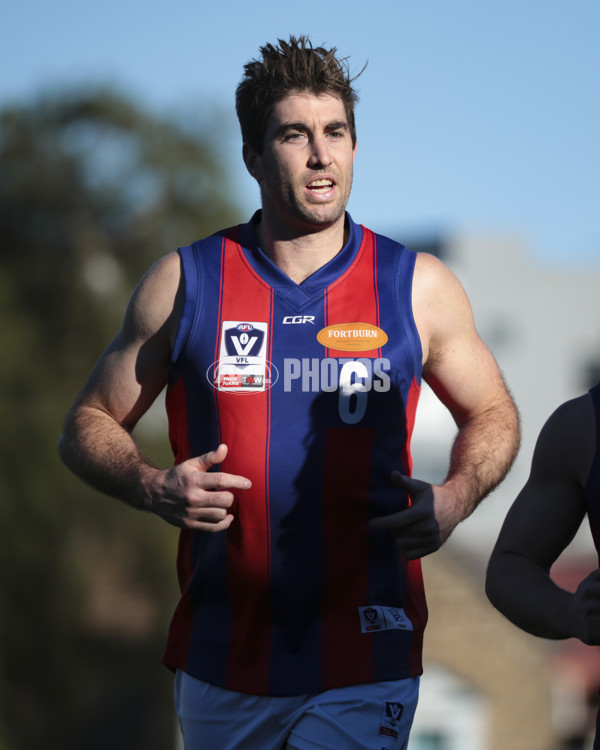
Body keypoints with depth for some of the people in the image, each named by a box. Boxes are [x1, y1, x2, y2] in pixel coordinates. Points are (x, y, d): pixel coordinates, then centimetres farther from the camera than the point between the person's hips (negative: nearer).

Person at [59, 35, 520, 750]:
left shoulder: (418, 287, 3)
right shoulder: (184, 283, 2)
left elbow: (491, 414, 16)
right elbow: (88, 425, 10)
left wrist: (455, 497, -5)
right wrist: (153, 488, -11)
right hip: (220, 660, 1)